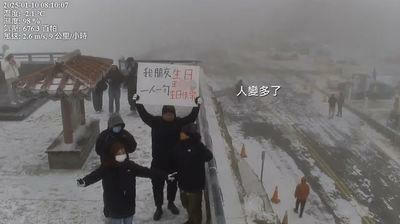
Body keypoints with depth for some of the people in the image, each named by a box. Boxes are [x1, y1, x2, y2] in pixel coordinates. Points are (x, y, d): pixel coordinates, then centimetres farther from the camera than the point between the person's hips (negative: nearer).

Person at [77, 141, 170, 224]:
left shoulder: (130, 165, -6)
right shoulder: (106, 167, -15)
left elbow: (146, 171, -6)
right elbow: (95, 175, -29)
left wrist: (164, 175, -9)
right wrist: (84, 181, -52)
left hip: (129, 204, 3)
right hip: (114, 206, -3)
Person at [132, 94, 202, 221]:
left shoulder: (179, 122, -4)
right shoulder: (156, 121, -7)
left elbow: (191, 118, -3)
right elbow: (144, 115, -9)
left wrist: (197, 106, -7)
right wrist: (138, 103, -12)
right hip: (158, 161, -1)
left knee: (173, 184, 19)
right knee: (157, 185, 9)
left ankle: (171, 203, 44)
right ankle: (159, 208, 29)